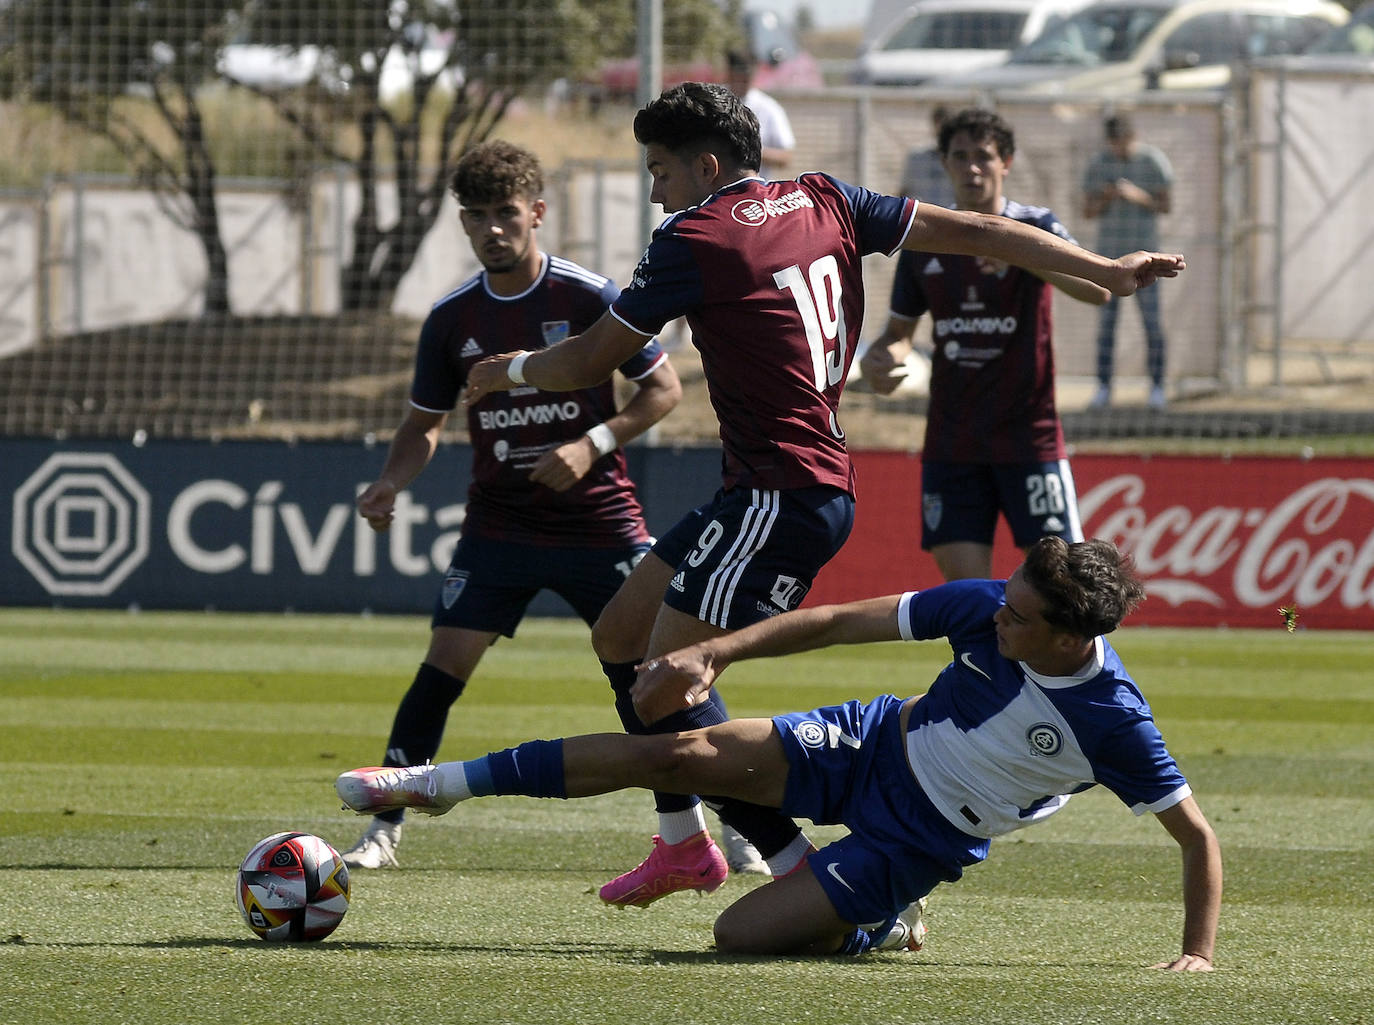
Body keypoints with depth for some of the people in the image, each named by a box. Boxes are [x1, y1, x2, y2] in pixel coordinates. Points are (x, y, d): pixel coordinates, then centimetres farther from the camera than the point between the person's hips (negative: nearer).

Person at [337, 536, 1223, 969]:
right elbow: (840, 621, -9)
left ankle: (879, 926, 16)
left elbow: (1196, 834, -18)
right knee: (680, 756, -9)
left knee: (742, 934, -16)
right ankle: (442, 783, 2)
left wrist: (1198, 952, -23)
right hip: (874, 748, 4)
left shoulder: (1114, 724, -29)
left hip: (918, 844, -4)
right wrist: (719, 654, -16)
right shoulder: (987, 610, -17)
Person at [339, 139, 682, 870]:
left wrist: (593, 444, -17)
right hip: (499, 527, 2)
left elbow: (664, 389, -3)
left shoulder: (588, 297, -8)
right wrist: (392, 482, -7)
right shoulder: (452, 318, 2)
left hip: (599, 523, -2)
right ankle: (384, 829, -3)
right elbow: (425, 422, 12)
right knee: (443, 663, -10)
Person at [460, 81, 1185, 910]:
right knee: (621, 635, 18)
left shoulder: (695, 240, -10)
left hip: (780, 494, -10)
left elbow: (589, 361, -2)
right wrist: (1109, 272, 17)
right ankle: (685, 843, 25)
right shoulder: (821, 202, 10)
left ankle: (802, 870, -15)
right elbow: (971, 233, 12)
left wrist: (512, 370, 19)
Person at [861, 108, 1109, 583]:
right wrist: (879, 360, -4)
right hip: (951, 444, 3)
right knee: (962, 580, -2)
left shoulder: (1036, 228, -3)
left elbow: (1098, 289, -21)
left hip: (1028, 436, -3)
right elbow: (900, 329, 20)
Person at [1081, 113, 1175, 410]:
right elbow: (1088, 211, 6)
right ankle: (1103, 387, 1)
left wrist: (1138, 196, -22)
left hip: (1144, 252, -2)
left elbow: (1166, 205, -4)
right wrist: (1105, 200, -16)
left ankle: (1157, 386, 2)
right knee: (1106, 319, -2)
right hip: (1109, 251, 2)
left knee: (1151, 318, -5)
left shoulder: (1154, 161, -2)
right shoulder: (1098, 164, 4)